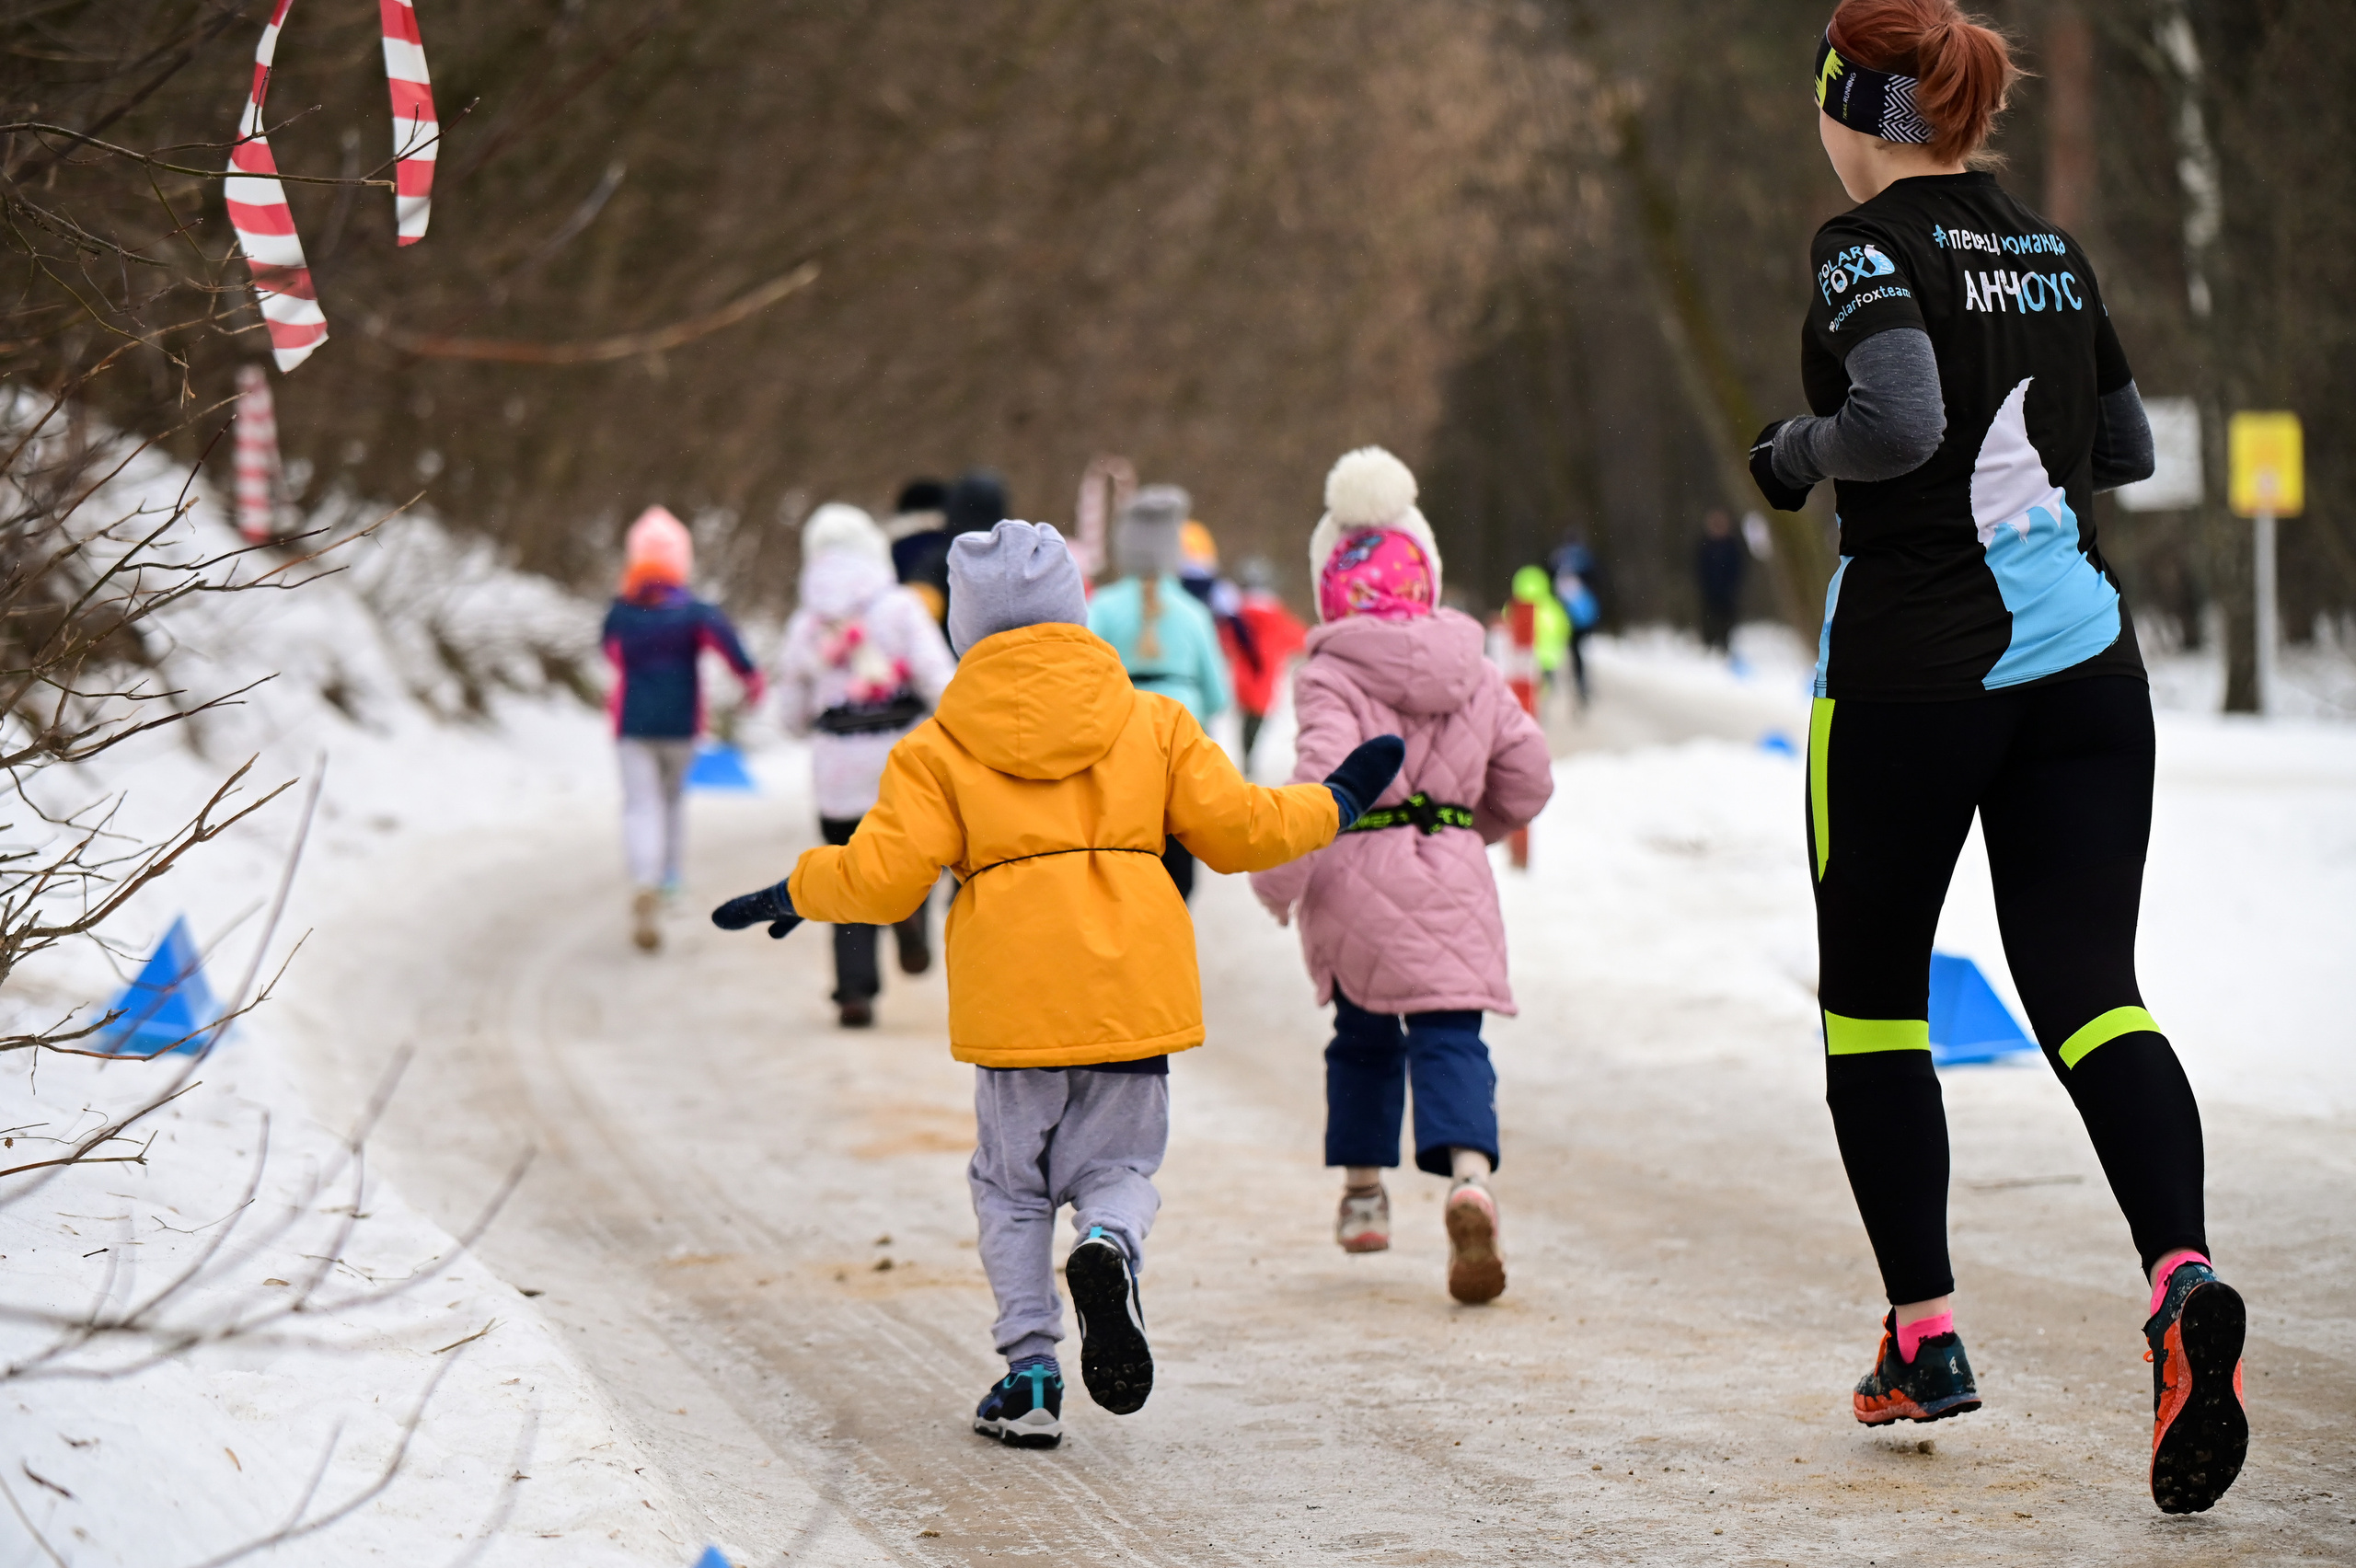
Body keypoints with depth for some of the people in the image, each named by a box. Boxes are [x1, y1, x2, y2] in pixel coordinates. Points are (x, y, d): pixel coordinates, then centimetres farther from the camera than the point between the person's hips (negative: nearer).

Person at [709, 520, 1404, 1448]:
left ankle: (1030, 1369, 2)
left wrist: (793, 895, 13)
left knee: (1012, 1185, 15)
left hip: (1014, 1001, -1)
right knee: (1118, 1166, 14)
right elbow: (1236, 829, 6)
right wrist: (1336, 805, 22)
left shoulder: (940, 748, 2)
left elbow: (882, 877, -4)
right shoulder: (1153, 723, 8)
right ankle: (1108, 1247, -22)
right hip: (1135, 989, 1)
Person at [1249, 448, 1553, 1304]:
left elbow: (1323, 781, -20)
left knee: (1364, 1037, 19)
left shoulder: (1330, 677, -8)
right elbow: (1528, 779, 13)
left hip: (1358, 878, -2)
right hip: (1453, 873, 2)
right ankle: (1469, 1177, -30)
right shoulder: (1473, 676, 9)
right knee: (1450, 1037, -4)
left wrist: (1277, 879, -9)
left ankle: (1363, 1193, 27)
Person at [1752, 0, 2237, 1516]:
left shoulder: (1870, 244, -9)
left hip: (1914, 665, -5)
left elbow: (1899, 418, -25)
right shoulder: (2052, 246, 12)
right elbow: (2128, 448, 20)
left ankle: (1924, 1334, 14)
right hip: (2086, 656, 5)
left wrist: (1798, 453, -6)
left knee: (1872, 994, 13)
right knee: (2088, 988, -2)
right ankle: (2184, 1275, -28)